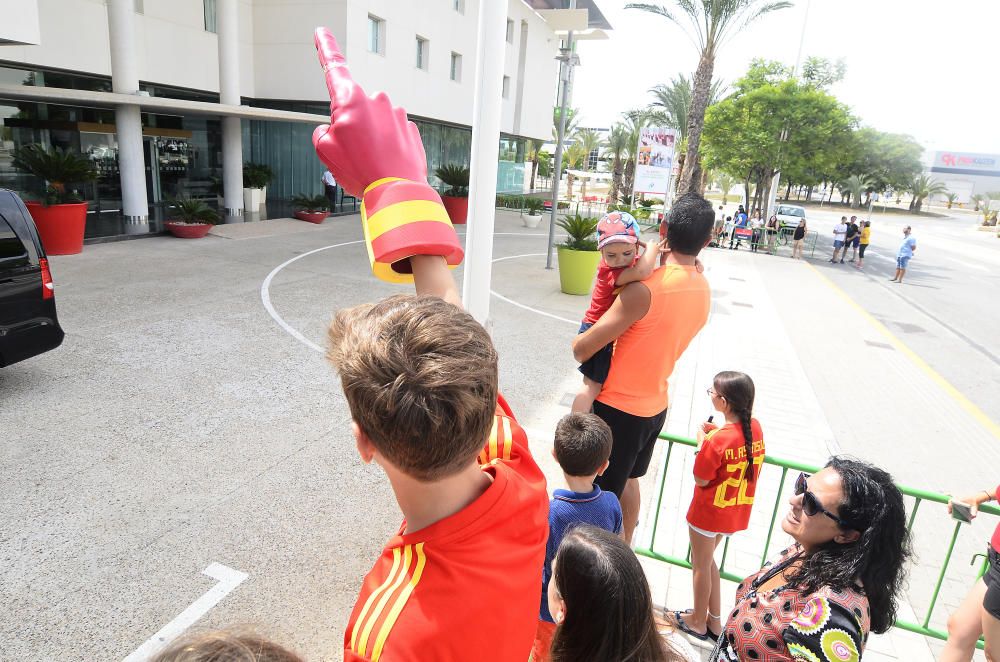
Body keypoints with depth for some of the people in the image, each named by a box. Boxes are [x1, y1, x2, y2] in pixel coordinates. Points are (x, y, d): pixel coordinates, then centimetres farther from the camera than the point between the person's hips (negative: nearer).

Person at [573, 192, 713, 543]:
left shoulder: (645, 289, -26)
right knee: (627, 480, 28)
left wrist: (576, 343, -1)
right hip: (654, 405, 8)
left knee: (603, 495, 8)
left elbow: (584, 348, -24)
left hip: (617, 408, -8)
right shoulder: (703, 290, -1)